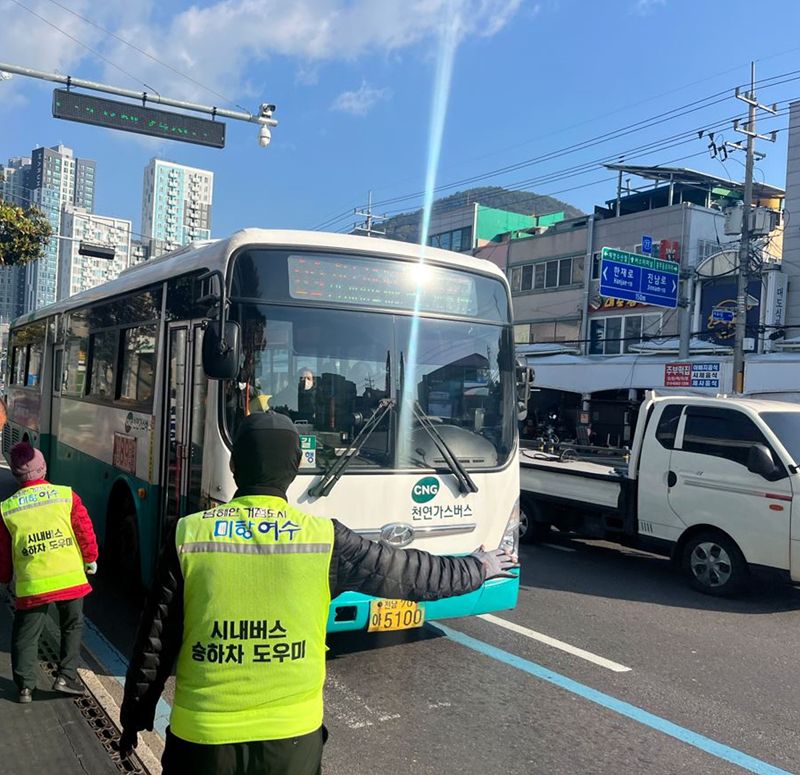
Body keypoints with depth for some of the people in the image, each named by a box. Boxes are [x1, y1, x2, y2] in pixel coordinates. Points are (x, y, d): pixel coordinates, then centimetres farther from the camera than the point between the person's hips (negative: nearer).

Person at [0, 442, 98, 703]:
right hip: (70, 578, 0)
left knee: (25, 635, 17)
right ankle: (66, 676, 15)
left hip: (31, 584, 0)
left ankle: (25, 686, 18)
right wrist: (90, 560, 15)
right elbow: (85, 532, -2)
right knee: (72, 626, 19)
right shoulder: (67, 495, -5)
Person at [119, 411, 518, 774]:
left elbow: (155, 643, -2)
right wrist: (478, 567, 19)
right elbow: (410, 571, 2)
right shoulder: (325, 539, -10)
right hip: (292, 736, 0)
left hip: (202, 735, 0)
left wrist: (134, 717, 14)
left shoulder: (189, 535, -9)